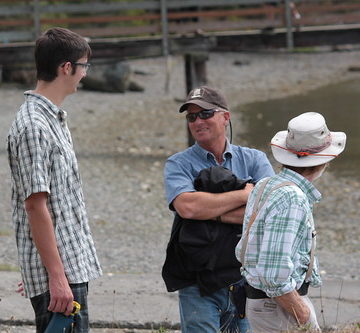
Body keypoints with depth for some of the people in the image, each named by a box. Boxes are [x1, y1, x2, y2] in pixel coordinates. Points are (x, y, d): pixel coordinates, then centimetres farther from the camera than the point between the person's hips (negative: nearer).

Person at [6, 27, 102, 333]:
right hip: (58, 274, -10)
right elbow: (36, 206, -20)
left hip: (72, 269, 10)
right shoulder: (33, 127, -16)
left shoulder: (54, 119, 16)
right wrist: (57, 276, -22)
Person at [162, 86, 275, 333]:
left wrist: (213, 213, -12)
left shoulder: (254, 160, 9)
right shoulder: (178, 164, 4)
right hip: (198, 284, -2)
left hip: (246, 278, 2)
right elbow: (186, 206, -17)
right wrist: (245, 194, -9)